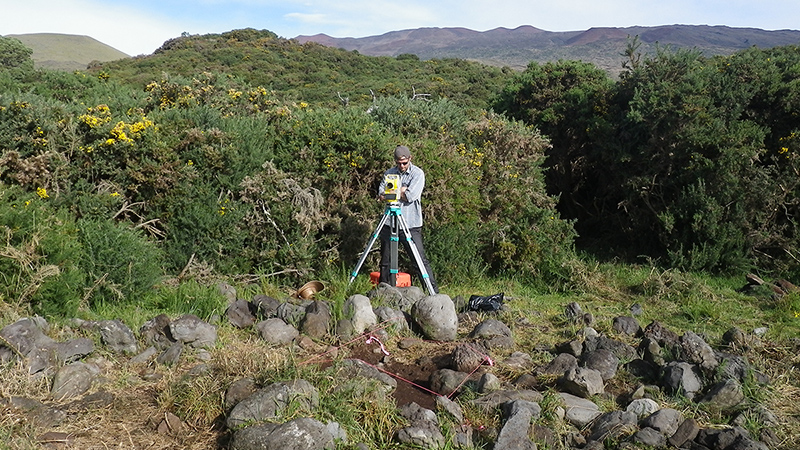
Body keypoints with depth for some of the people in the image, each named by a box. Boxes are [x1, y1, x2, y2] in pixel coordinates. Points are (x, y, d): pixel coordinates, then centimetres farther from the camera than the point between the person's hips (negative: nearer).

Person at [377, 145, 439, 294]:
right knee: (386, 260, 12)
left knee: (420, 259, -7)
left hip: (411, 225, -4)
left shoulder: (418, 173, -3)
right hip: (389, 223, 5)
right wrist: (401, 191, -12)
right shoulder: (389, 173, 12)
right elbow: (381, 195, 2)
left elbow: (410, 196, -16)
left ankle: (434, 291, -1)